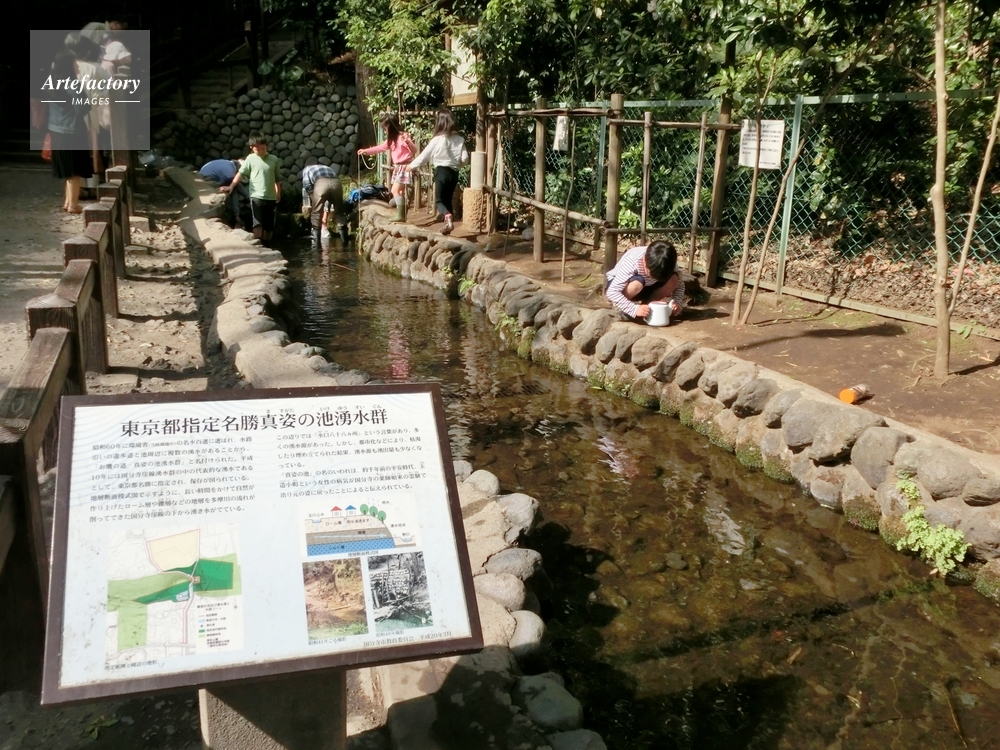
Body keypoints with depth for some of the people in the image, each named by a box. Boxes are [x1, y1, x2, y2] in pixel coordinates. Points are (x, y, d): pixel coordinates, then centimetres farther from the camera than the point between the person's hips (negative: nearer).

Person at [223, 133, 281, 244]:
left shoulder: (274, 159, 3)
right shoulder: (251, 159, -1)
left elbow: (277, 179, 9)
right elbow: (241, 173, -1)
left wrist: (278, 193, 8)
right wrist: (231, 186, -10)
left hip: (271, 198, 3)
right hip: (256, 196, -3)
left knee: (269, 225, 11)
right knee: (258, 223, -13)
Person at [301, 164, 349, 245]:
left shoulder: (307, 169, 33)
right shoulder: (329, 169, 43)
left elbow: (306, 186, 13)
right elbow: (330, 195, 41)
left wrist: (307, 205, 14)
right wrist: (326, 213, 43)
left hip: (321, 184, -3)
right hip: (336, 183, 3)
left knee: (316, 213, 11)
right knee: (339, 212, 19)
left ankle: (315, 242, 10)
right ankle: (344, 241, 19)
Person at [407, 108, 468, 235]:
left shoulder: (437, 140, -10)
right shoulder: (460, 139, 0)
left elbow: (423, 156, -2)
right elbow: (464, 158, 0)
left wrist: (411, 166, 14)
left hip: (442, 172, -4)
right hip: (454, 173, 4)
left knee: (439, 200, 2)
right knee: (447, 200, 17)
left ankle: (448, 217, -27)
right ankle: (448, 225, 16)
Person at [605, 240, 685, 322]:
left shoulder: (668, 262, -25)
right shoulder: (632, 261, -37)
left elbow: (679, 285, -11)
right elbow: (611, 292, -41)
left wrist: (677, 303, -31)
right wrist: (634, 309, -49)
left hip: (645, 288, 5)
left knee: (674, 280, -21)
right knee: (637, 283, -38)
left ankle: (647, 304, -2)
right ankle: (619, 308, -12)